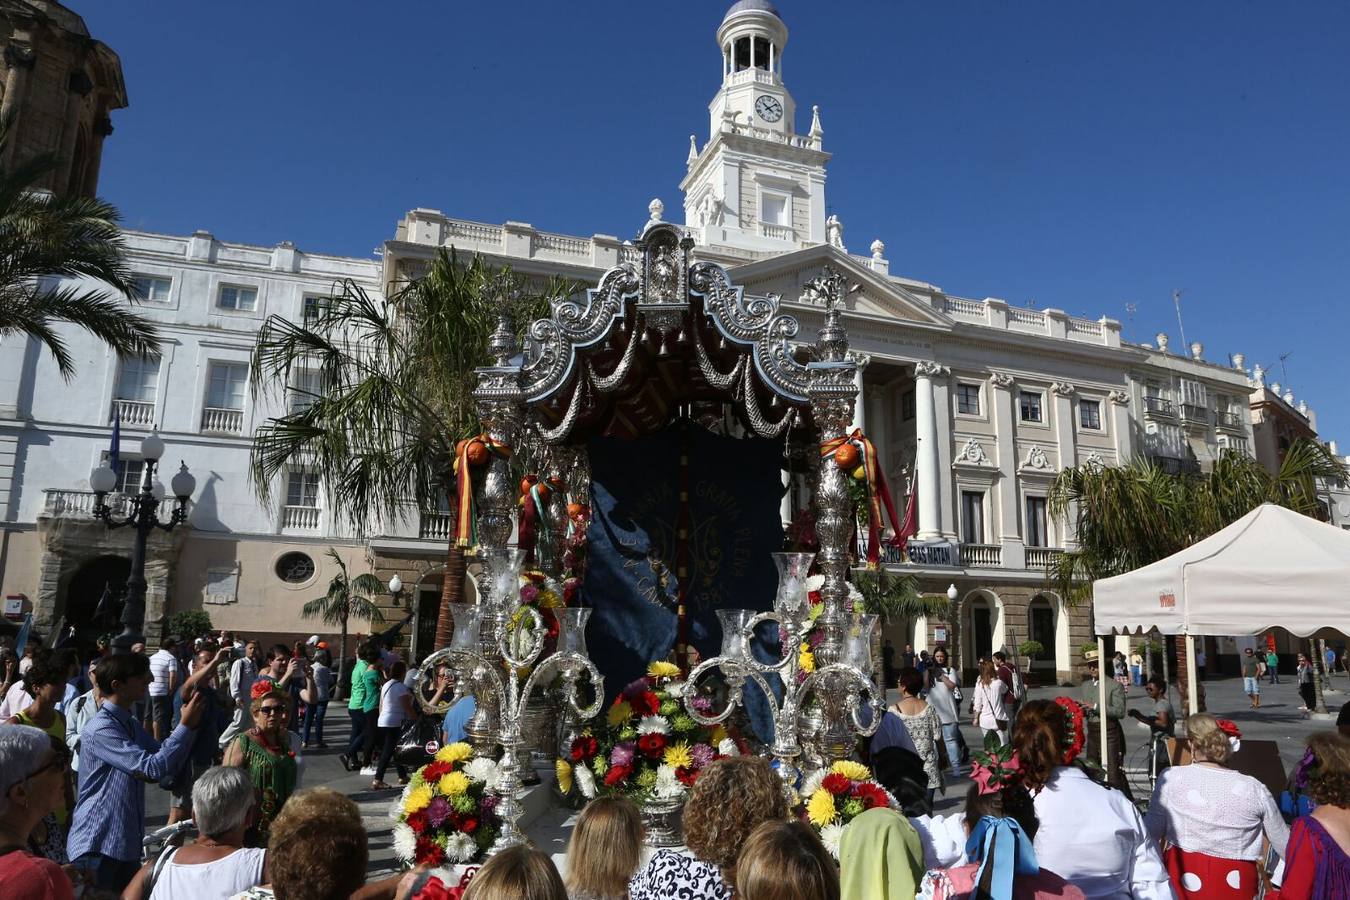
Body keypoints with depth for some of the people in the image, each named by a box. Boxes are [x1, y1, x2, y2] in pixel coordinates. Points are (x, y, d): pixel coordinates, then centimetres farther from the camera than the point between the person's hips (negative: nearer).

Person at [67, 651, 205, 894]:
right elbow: (153, 767, -26)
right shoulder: (102, 729, -20)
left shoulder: (131, 725, 11)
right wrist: (186, 726, -19)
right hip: (98, 846, -9)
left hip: (127, 844, 9)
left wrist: (186, 724, -3)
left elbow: (167, 762, 11)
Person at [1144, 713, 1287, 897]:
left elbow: (1150, 833, -4)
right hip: (1237, 889, 2)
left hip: (1184, 883, -2)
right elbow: (1285, 846, 9)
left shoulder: (1170, 778, -6)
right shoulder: (1254, 789, -1)